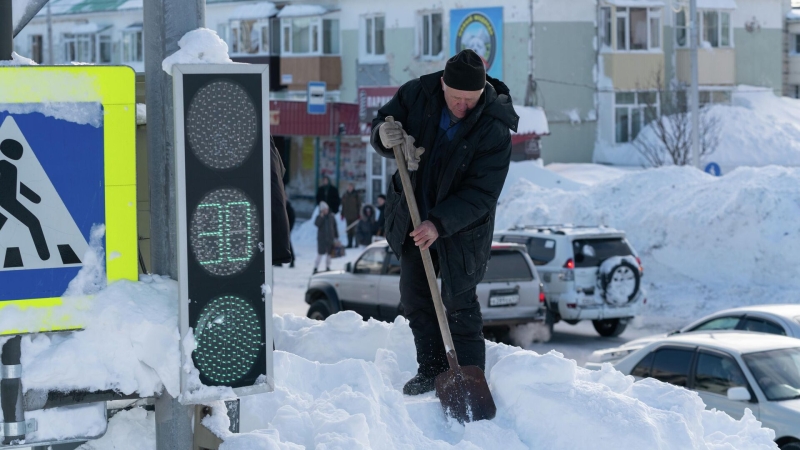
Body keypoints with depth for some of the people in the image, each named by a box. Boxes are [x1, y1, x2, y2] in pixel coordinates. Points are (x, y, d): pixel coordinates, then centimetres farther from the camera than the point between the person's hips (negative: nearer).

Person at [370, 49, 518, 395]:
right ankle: (431, 370, 27)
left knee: (459, 302, -4)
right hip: (413, 214, 5)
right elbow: (380, 125, 1)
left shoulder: (495, 128, -24)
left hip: (462, 224, -5)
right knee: (414, 296, 13)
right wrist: (385, 136, -24)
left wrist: (440, 223, -35)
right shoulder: (417, 94, -14)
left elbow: (481, 194, -25)